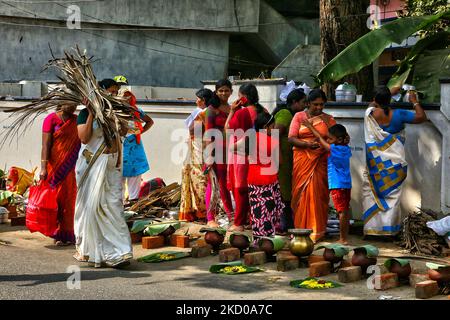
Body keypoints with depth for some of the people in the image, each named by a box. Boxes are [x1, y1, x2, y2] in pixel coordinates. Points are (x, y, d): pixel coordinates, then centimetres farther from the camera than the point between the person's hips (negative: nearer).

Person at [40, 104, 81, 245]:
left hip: (71, 167, 5)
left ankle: (67, 233, 16)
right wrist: (44, 168, -16)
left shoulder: (76, 120, 10)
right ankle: (57, 234, 7)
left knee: (70, 199, 7)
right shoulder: (52, 119, -5)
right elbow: (45, 145, -10)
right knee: (57, 198, -1)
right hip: (56, 165, -5)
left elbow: (82, 142, 13)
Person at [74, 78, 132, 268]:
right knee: (91, 206, 2)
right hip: (91, 165, -3)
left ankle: (115, 253, -8)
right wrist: (92, 113, -16)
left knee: (113, 205, -5)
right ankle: (89, 250, 15)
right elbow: (84, 137, -14)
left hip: (112, 166, 3)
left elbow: (123, 132, -1)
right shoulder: (86, 113, -4)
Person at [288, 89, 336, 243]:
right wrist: (308, 144, -18)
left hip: (320, 161, 1)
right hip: (302, 160, -1)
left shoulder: (328, 119, 10)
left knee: (318, 194, -3)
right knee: (302, 193, -1)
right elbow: (291, 138, -3)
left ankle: (317, 230, 4)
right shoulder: (299, 117, 6)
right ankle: (301, 228, 8)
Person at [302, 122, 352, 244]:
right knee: (345, 210, 11)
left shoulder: (334, 149, -11)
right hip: (347, 184, 8)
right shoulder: (347, 149, 7)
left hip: (337, 185, -8)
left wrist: (310, 126, 8)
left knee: (342, 211, -7)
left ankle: (343, 239, -5)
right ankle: (345, 236, 16)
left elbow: (320, 138, -1)